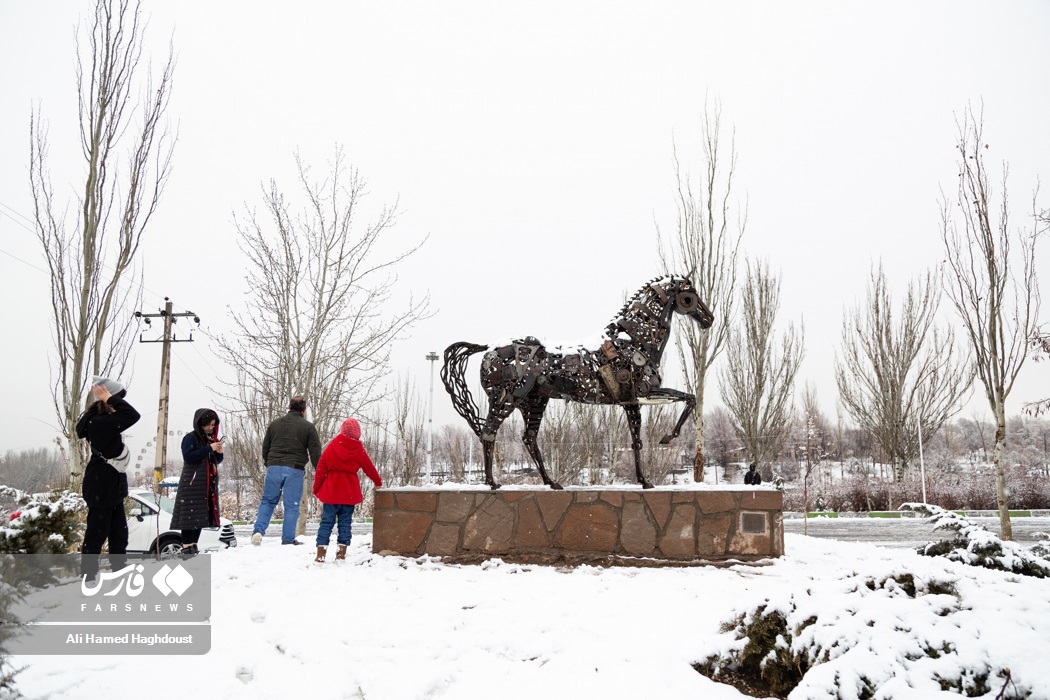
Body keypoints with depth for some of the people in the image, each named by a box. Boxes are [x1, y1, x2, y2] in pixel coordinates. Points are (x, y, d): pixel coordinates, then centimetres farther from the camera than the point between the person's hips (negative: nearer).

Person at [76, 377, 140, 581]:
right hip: (101, 489, -10)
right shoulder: (100, 423, -26)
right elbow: (132, 415, -33)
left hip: (112, 487, 10)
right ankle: (88, 577, 10)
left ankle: (120, 570, 28)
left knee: (119, 533, 17)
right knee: (97, 533, 0)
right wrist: (109, 399, -24)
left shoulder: (101, 420, 5)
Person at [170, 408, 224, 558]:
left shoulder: (212, 439, 18)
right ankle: (186, 547, -12)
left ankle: (194, 546, 11)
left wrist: (219, 453, 0)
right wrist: (209, 448, -20)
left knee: (202, 515, 6)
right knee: (191, 514, -12)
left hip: (208, 484, 7)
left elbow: (217, 461, 22)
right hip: (192, 484, -7)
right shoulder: (191, 438, -4)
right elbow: (188, 456, -18)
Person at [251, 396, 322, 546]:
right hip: (294, 470, -3)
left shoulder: (274, 424, 13)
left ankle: (258, 530, -2)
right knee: (291, 505, 3)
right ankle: (288, 539, 4)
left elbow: (265, 448, 18)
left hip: (274, 467, 3)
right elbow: (315, 452, 0)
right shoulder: (308, 427, 2)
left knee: (268, 501, 13)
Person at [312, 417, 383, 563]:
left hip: (331, 491, 0)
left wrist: (316, 489, 7)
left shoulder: (331, 447, -1)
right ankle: (342, 551, 5)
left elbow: (321, 469, 0)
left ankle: (320, 553, -1)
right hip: (349, 493, 0)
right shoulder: (358, 450, -2)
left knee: (326, 522, 3)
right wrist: (378, 482, 27)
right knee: (345, 522, 7)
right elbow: (369, 468, 10)